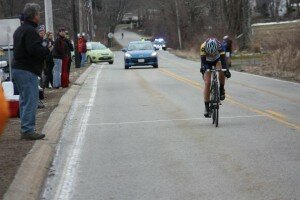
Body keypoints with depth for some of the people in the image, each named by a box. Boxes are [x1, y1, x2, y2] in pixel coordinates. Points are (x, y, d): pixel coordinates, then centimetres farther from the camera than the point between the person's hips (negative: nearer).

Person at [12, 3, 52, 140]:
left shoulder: (19, 30, 17)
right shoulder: (30, 31, -16)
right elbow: (35, 50, -25)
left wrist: (43, 49, 16)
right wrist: (48, 50, -7)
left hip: (17, 68, 10)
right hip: (27, 71, -10)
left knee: (25, 101, 15)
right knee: (31, 102, -8)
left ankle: (25, 129, 19)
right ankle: (28, 131, -9)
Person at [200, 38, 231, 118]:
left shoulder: (219, 46, -34)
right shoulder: (203, 47, -34)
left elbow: (223, 59, -37)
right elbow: (203, 60, -36)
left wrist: (226, 70, -52)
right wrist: (202, 68, -56)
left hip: (217, 60, 0)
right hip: (207, 62, 0)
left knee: (222, 71, -34)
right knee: (207, 83, -12)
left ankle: (221, 89, -8)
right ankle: (207, 108, -8)